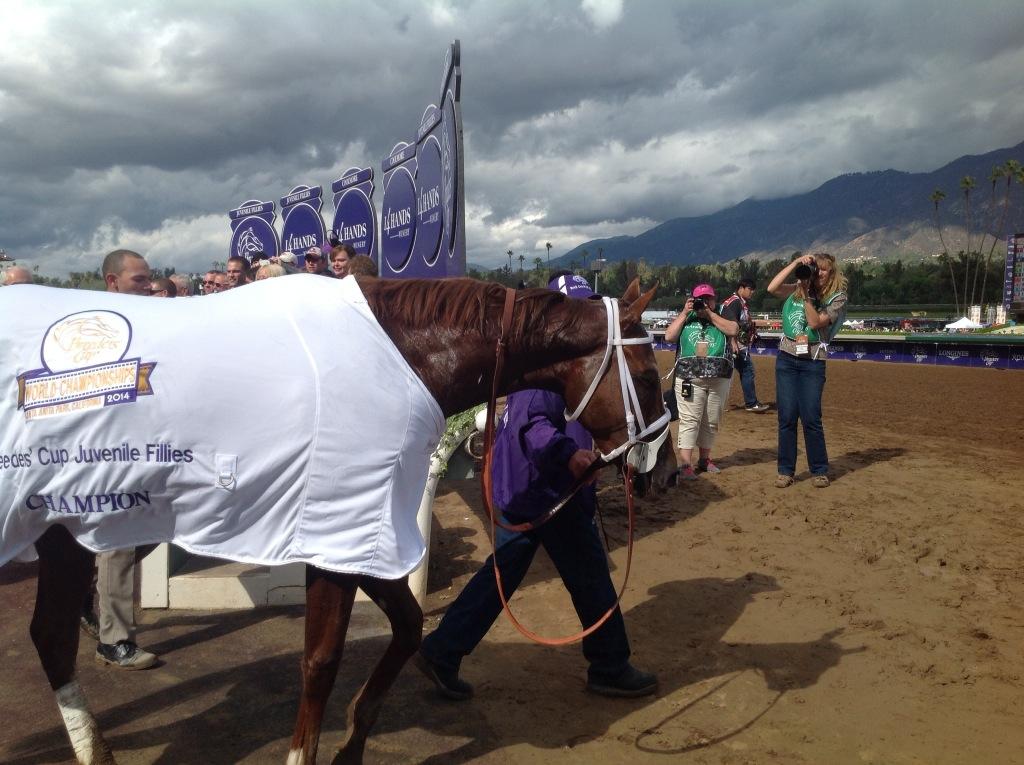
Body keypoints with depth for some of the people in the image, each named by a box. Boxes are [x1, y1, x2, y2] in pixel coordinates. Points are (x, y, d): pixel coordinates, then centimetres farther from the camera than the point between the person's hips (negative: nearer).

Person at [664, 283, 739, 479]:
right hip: (689, 376, -2)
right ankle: (685, 464, -12)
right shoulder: (686, 318, 14)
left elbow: (733, 330, -8)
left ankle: (704, 459, 23)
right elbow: (669, 336, 0)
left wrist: (710, 313, -6)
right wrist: (684, 313, -1)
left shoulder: (722, 317, 13)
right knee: (689, 420, -9)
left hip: (719, 377, 2)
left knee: (712, 422, 9)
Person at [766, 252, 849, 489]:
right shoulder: (798, 289, 8)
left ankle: (819, 471, 10)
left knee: (811, 418, -5)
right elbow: (772, 288, -8)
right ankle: (786, 471, 10)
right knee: (786, 416, 2)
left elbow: (815, 322, -13)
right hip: (786, 358, 3)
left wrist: (807, 295, -14)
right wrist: (795, 263, -8)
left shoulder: (837, 298, -1)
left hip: (813, 362, -2)